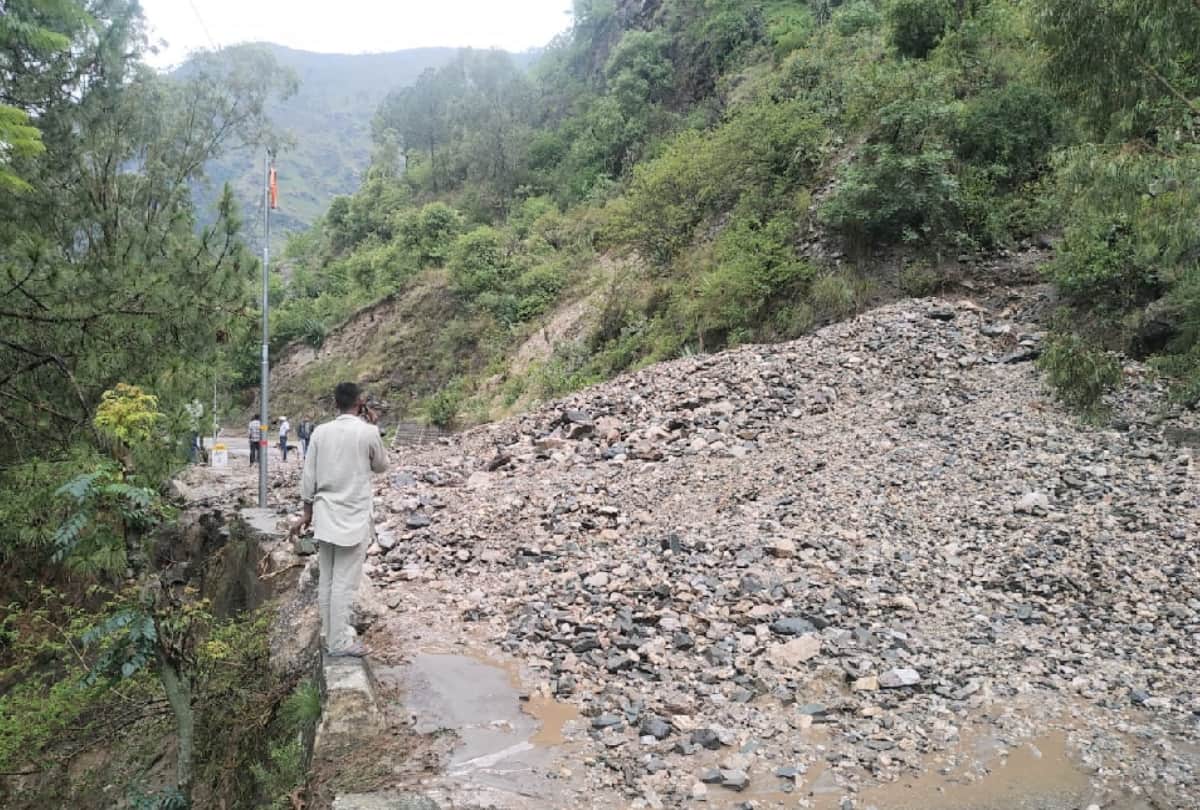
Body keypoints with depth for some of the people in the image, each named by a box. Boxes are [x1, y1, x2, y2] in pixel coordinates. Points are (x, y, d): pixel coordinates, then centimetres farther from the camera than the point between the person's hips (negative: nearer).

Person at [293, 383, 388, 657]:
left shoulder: (320, 431, 1)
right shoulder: (368, 432, -11)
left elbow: (308, 477, 4)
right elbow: (381, 466, 7)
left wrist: (307, 512, 15)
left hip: (325, 515, 5)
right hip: (354, 518, -5)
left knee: (326, 580, 12)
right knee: (344, 583, 0)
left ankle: (330, 635, 21)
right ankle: (339, 642, 5)